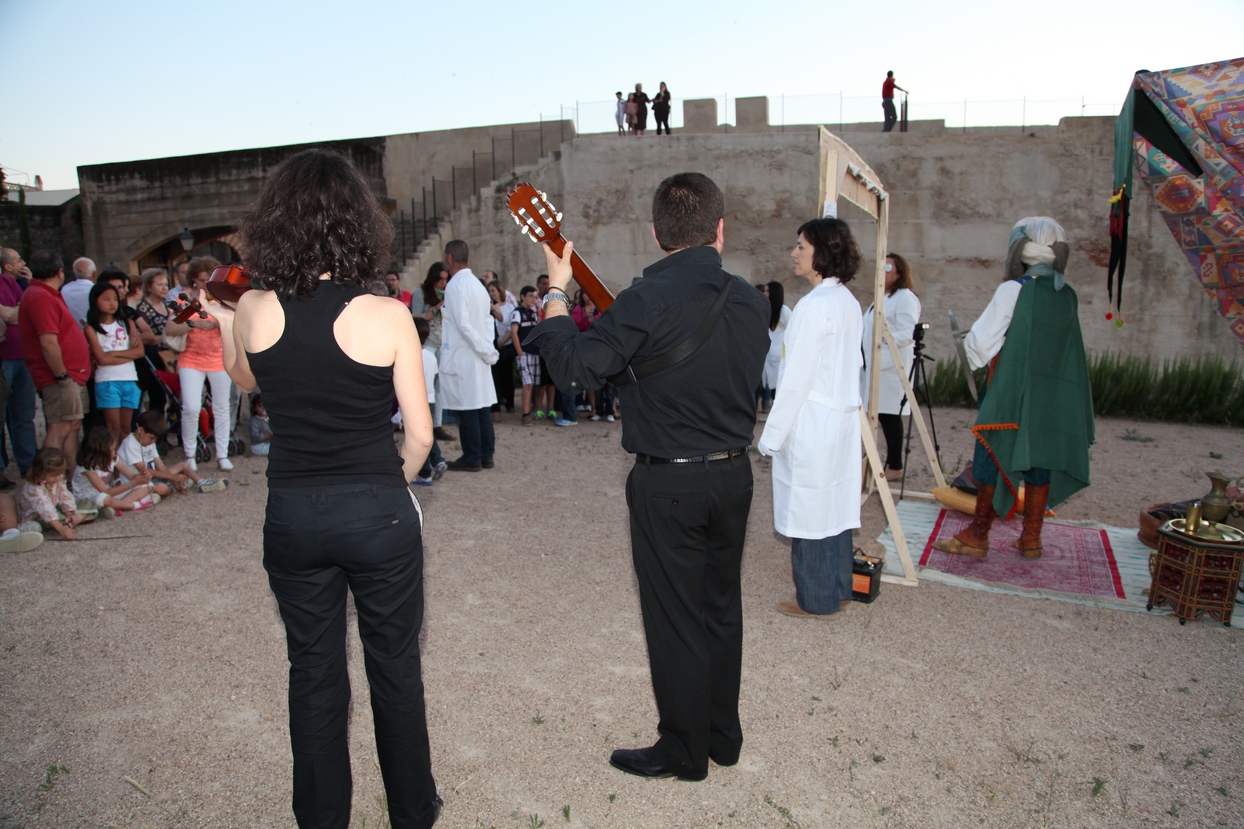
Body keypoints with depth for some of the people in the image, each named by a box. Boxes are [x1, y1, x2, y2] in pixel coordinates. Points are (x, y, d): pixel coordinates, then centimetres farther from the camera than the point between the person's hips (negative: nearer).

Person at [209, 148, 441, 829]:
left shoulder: (254, 310, -6)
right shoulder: (387, 316, -14)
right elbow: (419, 432, -9)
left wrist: (222, 322, 33)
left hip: (292, 514, 3)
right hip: (378, 511, -2)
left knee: (313, 673, 18)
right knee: (395, 669, 15)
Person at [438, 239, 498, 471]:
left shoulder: (455, 286, -12)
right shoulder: (477, 284, 14)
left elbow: (463, 324, -18)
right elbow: (488, 321, 12)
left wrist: (486, 351, -13)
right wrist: (488, 348, 5)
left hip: (461, 356, -8)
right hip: (477, 356, 8)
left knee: (466, 409, -2)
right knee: (481, 406, 10)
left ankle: (472, 459, 4)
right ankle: (486, 455, 16)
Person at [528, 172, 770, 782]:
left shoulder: (649, 300, -19)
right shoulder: (750, 300, 2)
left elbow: (577, 369, -18)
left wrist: (556, 291, -5)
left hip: (668, 484, -6)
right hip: (733, 474, 7)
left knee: (675, 620, 8)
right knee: (722, 607, 20)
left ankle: (684, 752, 25)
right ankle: (723, 735, 36)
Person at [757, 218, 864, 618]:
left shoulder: (812, 306, -18)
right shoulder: (848, 302, 8)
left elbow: (796, 379, -18)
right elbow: (854, 365, 14)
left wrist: (772, 435, -12)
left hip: (811, 427, -9)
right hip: (842, 421, 9)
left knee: (810, 512, 3)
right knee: (836, 506, 16)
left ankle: (816, 601, 16)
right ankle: (838, 589, 29)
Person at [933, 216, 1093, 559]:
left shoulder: (1013, 290, -12)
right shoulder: (1067, 296, 7)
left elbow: (982, 341, -13)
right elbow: (1066, 350, 12)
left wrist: (970, 344, 8)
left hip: (1011, 395, -6)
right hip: (1054, 398, 6)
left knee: (992, 460, 1)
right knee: (1039, 462, 12)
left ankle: (977, 536, 7)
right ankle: (1031, 538, 20)